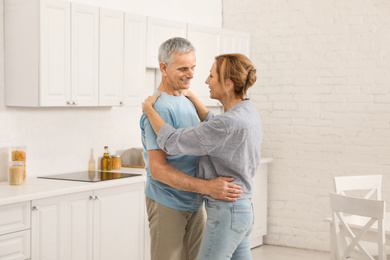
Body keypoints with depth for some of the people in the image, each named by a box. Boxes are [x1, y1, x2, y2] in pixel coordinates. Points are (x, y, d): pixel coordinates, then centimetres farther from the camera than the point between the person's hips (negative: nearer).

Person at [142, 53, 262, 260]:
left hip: (226, 213, -10)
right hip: (243, 209, 10)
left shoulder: (230, 122, -23)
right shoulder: (249, 113, 6)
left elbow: (172, 142, -20)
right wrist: (191, 97, 27)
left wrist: (149, 109, -5)